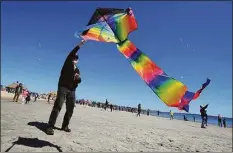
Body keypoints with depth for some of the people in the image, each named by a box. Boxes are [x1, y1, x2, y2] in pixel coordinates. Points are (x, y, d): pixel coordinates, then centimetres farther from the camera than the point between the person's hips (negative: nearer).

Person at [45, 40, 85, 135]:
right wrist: (80, 45, -14)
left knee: (70, 109, 3)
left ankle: (65, 126, 14)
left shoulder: (77, 70, 22)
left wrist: (78, 78, -6)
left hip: (72, 90, 6)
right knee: (58, 106, -15)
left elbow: (78, 81, 18)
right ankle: (50, 126, -14)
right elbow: (71, 53, -8)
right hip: (63, 87, -6)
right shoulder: (67, 64, 8)